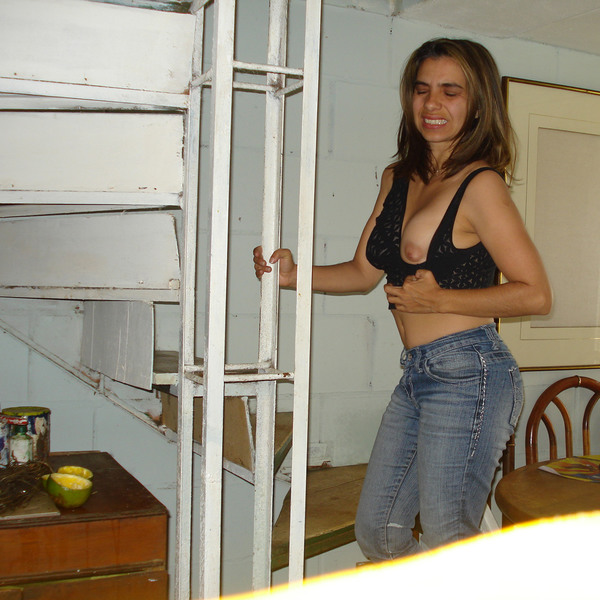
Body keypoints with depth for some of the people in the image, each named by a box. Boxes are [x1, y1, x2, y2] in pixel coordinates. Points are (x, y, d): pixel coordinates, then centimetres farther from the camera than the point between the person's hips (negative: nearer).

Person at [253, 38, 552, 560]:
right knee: (376, 533, 16)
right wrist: (294, 275, 2)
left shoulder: (480, 185, -10)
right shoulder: (397, 179, 12)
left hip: (466, 375, -8)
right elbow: (363, 272, 17)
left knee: (448, 544, 2)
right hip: (416, 376, 8)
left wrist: (440, 300, -15)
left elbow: (536, 294, -12)